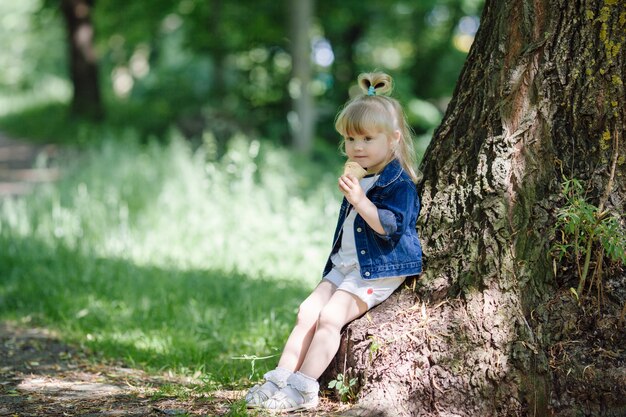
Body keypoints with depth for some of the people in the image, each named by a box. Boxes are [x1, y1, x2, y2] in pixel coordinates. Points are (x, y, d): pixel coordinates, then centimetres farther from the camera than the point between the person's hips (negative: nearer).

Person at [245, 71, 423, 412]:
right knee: (308, 311, -2)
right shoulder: (359, 180, 14)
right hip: (345, 266, 9)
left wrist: (359, 200, -31)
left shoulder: (399, 184, -13)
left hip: (378, 272, -9)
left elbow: (391, 227, -26)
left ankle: (303, 389, -17)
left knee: (330, 316, -20)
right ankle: (280, 378, -1)